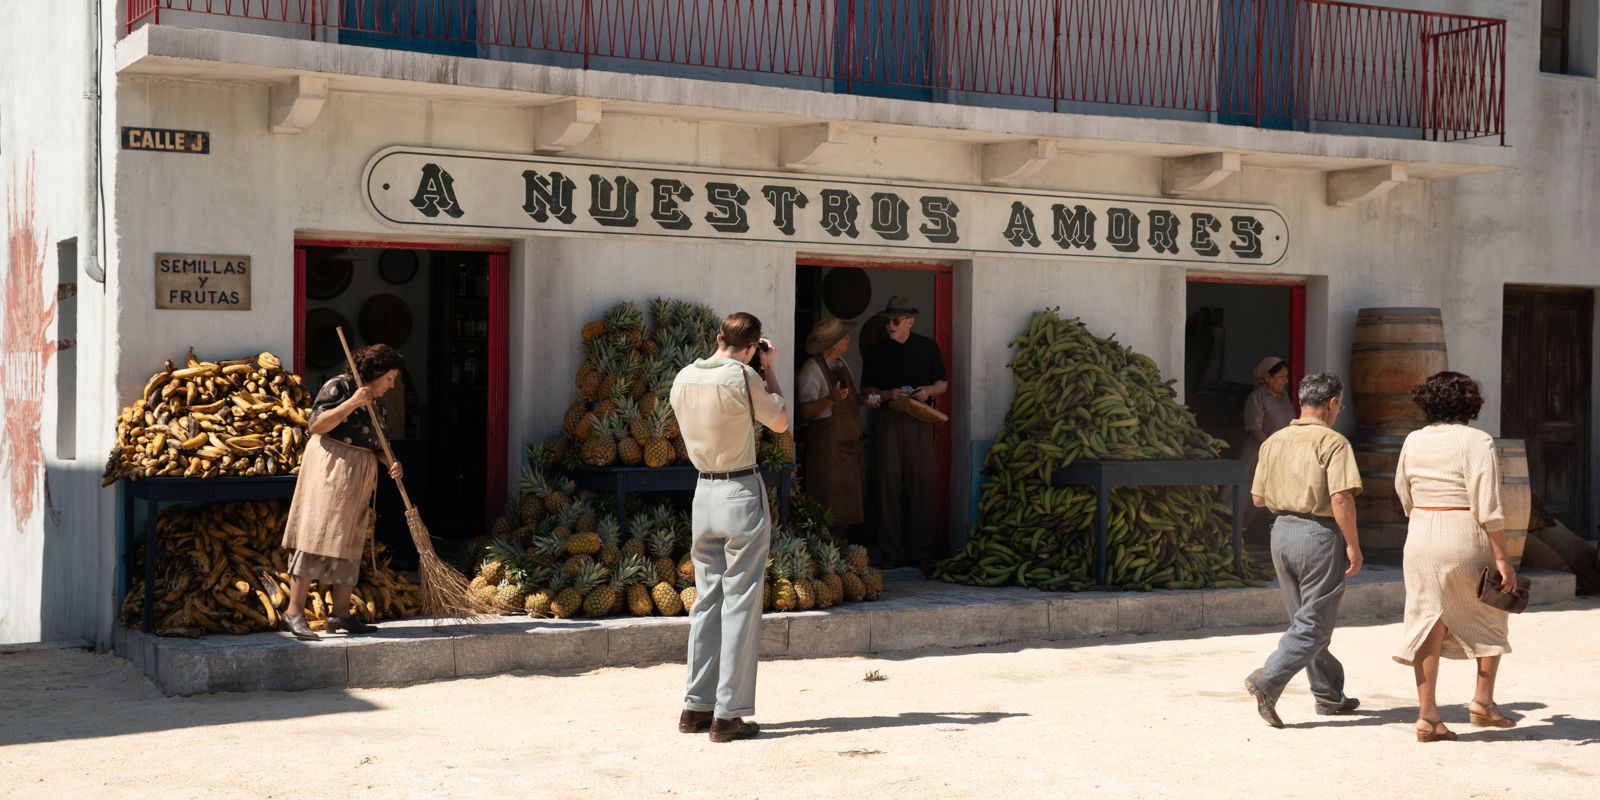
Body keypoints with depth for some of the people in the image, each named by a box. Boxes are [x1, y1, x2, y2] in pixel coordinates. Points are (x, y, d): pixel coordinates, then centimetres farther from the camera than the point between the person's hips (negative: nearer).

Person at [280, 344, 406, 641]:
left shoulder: (376, 404, 17)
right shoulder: (339, 387, -7)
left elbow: (377, 444, 18)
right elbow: (315, 426, -15)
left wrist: (391, 462, -2)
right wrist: (353, 403, -20)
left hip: (358, 477, 9)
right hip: (330, 464, -9)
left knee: (349, 542, 7)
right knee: (317, 536, -13)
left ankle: (340, 614, 11)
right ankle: (294, 611, -13)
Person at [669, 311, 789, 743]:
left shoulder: (683, 379, 5)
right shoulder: (742, 378, -13)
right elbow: (780, 422, 1)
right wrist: (770, 371, 9)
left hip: (704, 492, 6)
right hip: (742, 493, -6)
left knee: (708, 599, 14)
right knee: (740, 603, -2)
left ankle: (697, 707, 17)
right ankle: (728, 714, -2)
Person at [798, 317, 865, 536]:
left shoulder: (842, 363, 14)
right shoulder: (812, 369, -14)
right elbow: (806, 411, -20)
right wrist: (831, 399, -33)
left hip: (849, 441, 9)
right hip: (827, 444, -9)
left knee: (849, 499, 8)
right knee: (831, 503, -9)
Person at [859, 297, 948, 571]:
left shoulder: (927, 347, 11)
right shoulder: (875, 352, 10)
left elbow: (942, 383, 14)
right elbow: (867, 389, 8)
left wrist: (928, 390, -8)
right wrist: (887, 394, -11)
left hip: (920, 421, 0)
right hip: (887, 421, 0)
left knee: (921, 483, -3)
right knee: (888, 483, -5)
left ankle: (920, 551, 4)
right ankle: (891, 552, 2)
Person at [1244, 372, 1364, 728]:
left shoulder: (1274, 441, 7)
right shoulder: (1333, 442, -11)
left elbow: (1258, 497, 10)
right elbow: (1341, 499, -20)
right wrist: (1353, 545, -12)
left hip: (1282, 531, 7)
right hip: (1319, 533, -7)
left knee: (1304, 618, 17)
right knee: (1314, 625, -1)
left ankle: (1329, 695, 26)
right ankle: (1267, 681, -15)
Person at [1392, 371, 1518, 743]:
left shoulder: (1413, 441, 5)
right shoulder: (1477, 441, -10)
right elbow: (1487, 506, -16)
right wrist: (1502, 558, -13)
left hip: (1421, 540, 4)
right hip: (1467, 542, -4)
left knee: (1429, 625, 6)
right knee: (1491, 618, 18)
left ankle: (1427, 716, 4)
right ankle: (1483, 701, 14)